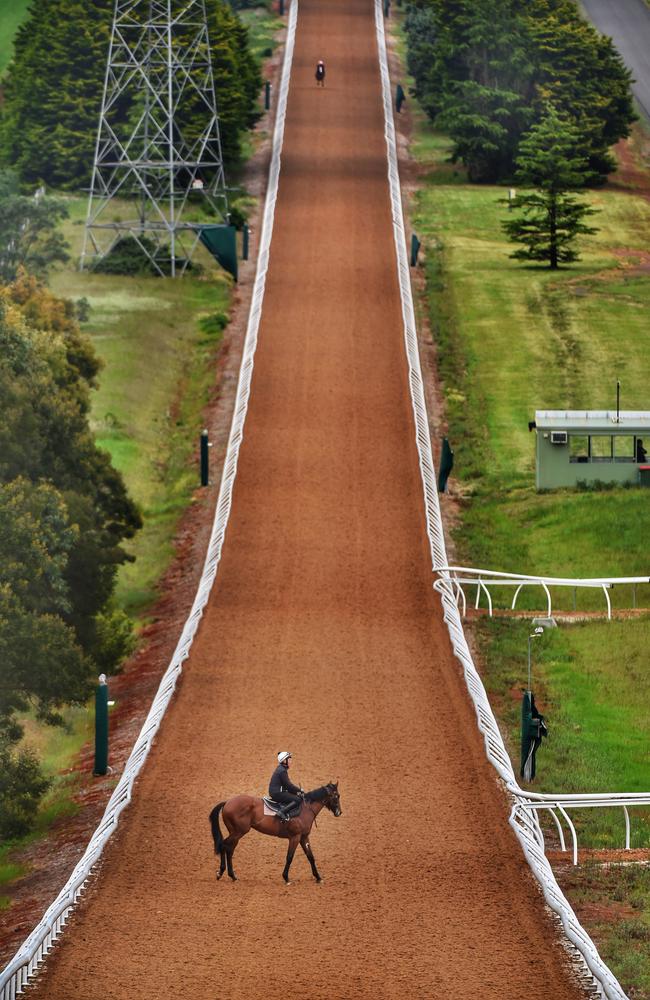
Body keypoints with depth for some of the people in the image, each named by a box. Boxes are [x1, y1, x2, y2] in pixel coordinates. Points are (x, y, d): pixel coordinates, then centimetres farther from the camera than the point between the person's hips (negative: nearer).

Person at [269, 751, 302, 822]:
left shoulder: (281, 769, 17)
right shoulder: (282, 771, -16)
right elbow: (288, 785, -17)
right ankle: (282, 812, -27)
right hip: (277, 794, -11)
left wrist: (297, 791, 11)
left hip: (275, 792, 11)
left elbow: (287, 784, 20)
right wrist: (299, 790, -6)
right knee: (297, 799, -17)